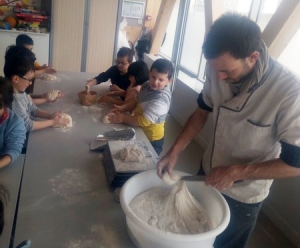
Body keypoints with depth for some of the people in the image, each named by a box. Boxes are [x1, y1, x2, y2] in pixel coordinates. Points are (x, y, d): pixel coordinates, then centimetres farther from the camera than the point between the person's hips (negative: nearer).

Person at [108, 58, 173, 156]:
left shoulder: (161, 99, -31)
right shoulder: (148, 86, -4)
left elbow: (144, 121, -32)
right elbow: (137, 102, 9)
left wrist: (123, 118, -22)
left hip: (151, 140, -8)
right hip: (140, 133, 9)